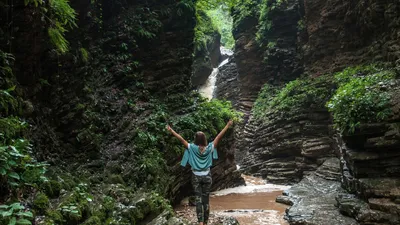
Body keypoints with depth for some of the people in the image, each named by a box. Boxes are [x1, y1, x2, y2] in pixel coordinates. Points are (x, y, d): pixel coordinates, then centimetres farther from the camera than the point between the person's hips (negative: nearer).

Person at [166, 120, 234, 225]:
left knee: (198, 199, 5)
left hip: (196, 177, -1)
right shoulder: (210, 148, -11)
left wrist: (171, 130, -6)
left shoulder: (192, 148, -14)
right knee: (206, 199, 11)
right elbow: (219, 137, -9)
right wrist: (228, 125, -5)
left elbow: (181, 139, -13)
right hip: (207, 176, 1)